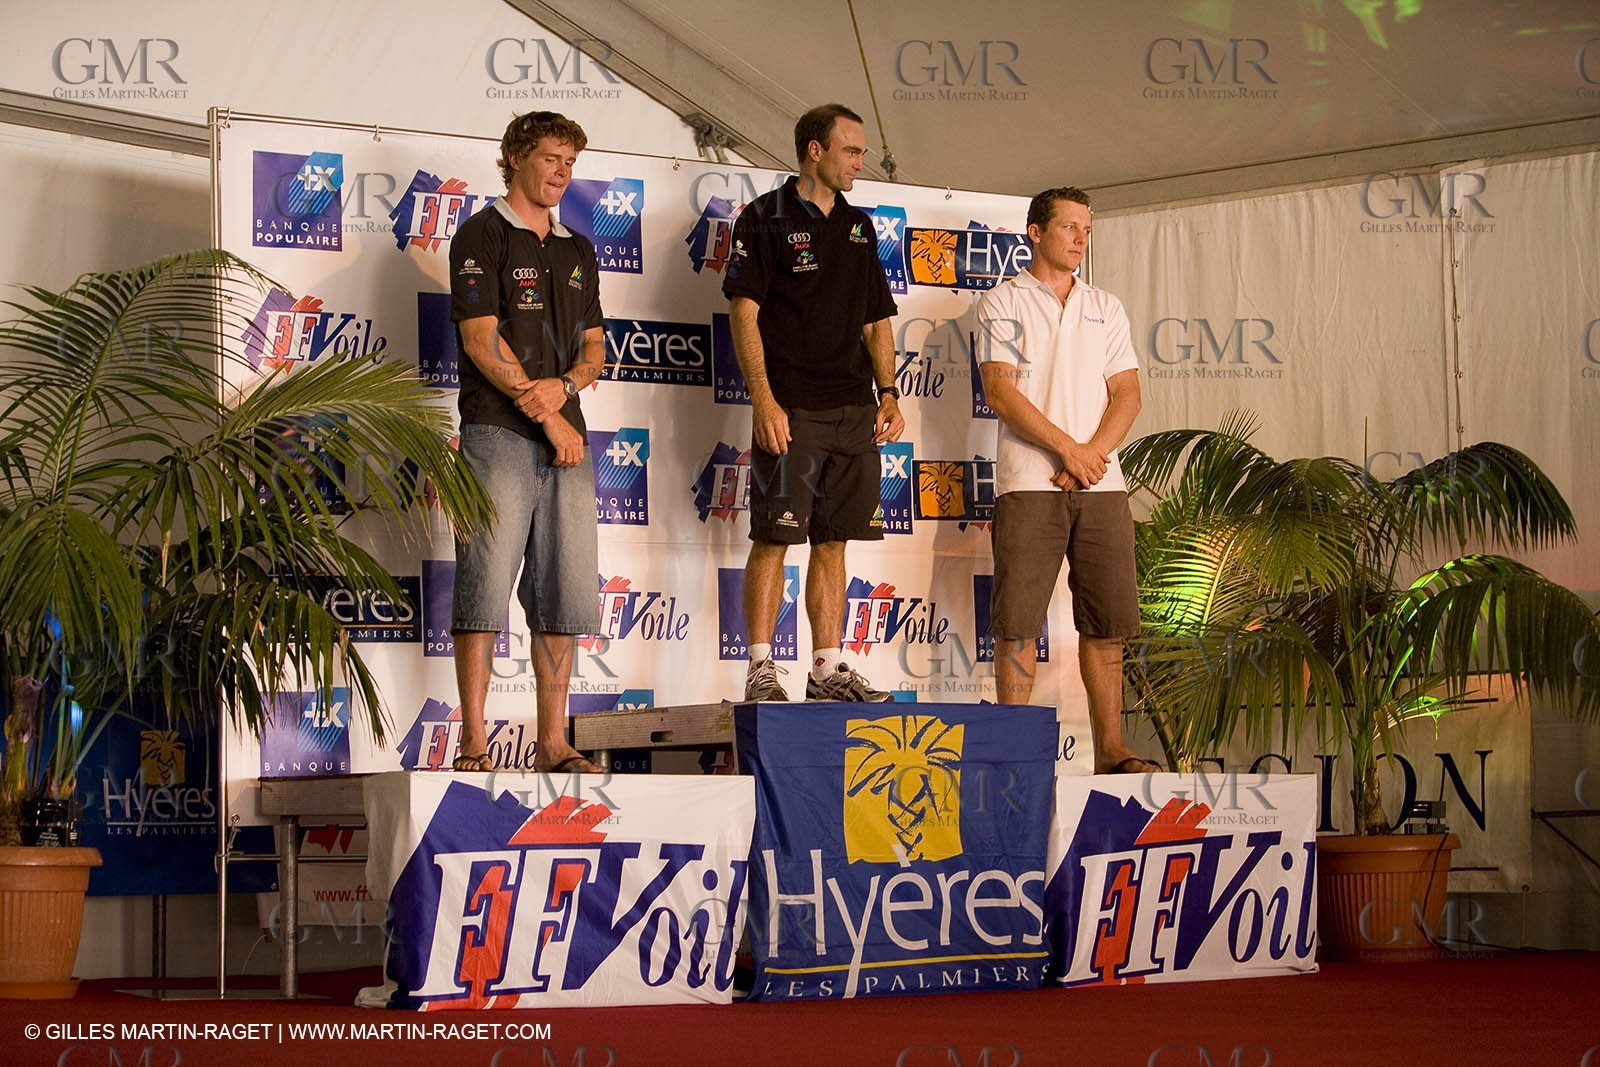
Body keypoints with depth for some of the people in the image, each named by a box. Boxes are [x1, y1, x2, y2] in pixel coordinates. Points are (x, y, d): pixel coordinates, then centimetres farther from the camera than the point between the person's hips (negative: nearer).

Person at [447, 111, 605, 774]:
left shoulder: (577, 251, 20)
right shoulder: (482, 236, 0)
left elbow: (593, 344, 18)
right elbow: (481, 338, -8)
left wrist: (563, 385, -5)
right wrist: (543, 412, -10)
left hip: (566, 437, 6)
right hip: (498, 433, -6)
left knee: (563, 593, 4)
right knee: (485, 586, -8)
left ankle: (553, 744, 7)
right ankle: (473, 744, -7)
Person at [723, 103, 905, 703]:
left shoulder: (859, 227, 19)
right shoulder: (766, 219, 0)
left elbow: (877, 321, 22)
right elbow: (745, 314, -7)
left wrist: (888, 394, 9)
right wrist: (763, 399, -15)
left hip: (854, 409, 6)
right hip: (790, 408, -6)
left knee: (833, 542, 7)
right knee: (773, 538, -6)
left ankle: (828, 669, 10)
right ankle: (761, 671, -4)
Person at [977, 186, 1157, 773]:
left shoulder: (1106, 308, 18)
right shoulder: (1003, 301, 5)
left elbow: (1127, 394, 11)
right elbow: (1000, 390, -6)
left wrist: (1094, 452, -7)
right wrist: (1067, 448, -12)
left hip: (1102, 483, 4)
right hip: (1029, 482, -4)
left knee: (1107, 623, 3)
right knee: (1017, 621, -6)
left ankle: (1110, 749, 7)